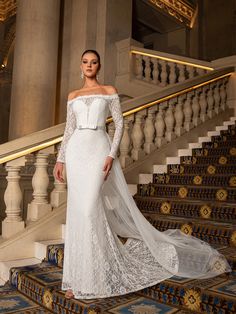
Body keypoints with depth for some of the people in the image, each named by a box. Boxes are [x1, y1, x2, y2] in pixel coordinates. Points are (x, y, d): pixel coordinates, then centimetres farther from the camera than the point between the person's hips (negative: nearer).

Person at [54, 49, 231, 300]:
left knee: (89, 209, -14)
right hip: (76, 150, 4)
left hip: (99, 149, -4)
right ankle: (80, 275, 20)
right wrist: (60, 159, 8)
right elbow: (68, 130, 15)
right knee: (77, 211, 4)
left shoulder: (109, 91, 7)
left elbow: (119, 124, 0)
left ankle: (91, 277, -1)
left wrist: (111, 155, -12)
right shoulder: (73, 96, 16)